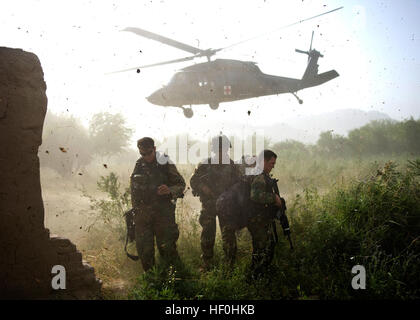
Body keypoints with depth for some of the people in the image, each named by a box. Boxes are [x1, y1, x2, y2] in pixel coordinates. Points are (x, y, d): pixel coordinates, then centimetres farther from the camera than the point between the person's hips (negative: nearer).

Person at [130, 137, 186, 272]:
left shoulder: (165, 164, -3)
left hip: (163, 212, -4)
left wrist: (169, 190, -22)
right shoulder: (139, 165, 9)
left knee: (166, 246, -6)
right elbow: (133, 187, 19)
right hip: (142, 213, 4)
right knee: (143, 248, 8)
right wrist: (135, 208, 14)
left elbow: (181, 184, -1)